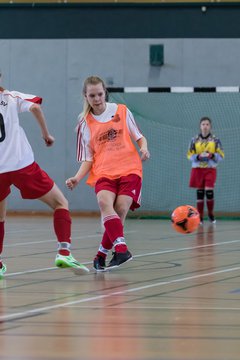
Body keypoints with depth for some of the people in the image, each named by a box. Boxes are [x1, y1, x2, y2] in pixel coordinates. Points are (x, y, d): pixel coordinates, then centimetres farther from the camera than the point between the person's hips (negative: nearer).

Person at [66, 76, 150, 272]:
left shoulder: (122, 111, 9)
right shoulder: (85, 123, 11)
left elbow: (139, 137, 16)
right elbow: (87, 158, 11)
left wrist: (144, 148, -7)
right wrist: (77, 178, -6)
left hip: (129, 169, 0)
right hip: (103, 172, 0)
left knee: (120, 210, -20)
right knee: (104, 202, -31)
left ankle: (102, 255, -3)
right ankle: (121, 248, -39)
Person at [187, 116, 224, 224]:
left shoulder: (215, 140, 2)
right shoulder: (194, 140, 3)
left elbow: (221, 156, 2)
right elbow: (190, 155, 4)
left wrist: (211, 155, -16)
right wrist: (198, 156, -15)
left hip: (210, 169, -1)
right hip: (197, 169, 1)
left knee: (209, 191, -11)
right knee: (199, 192, 1)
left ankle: (211, 214, 10)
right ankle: (200, 217, 6)